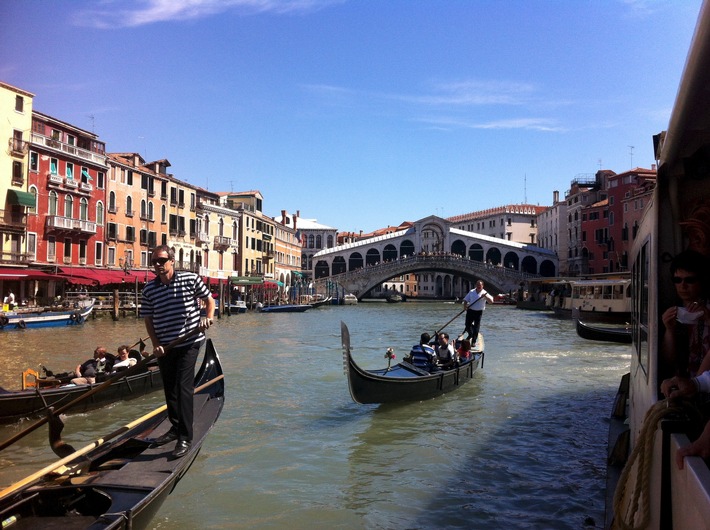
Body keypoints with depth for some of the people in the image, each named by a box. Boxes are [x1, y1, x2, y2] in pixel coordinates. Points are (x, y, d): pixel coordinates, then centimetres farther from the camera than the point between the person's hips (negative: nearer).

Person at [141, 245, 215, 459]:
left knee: (184, 387, -11)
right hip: (164, 347, 4)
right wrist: (156, 344, -4)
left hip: (189, 342, -4)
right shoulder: (149, 289, 2)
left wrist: (208, 317, -12)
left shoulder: (190, 279, -6)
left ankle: (185, 438, -6)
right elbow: (148, 319, 7)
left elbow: (209, 299, 6)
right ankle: (176, 427, 33)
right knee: (169, 388, 15)